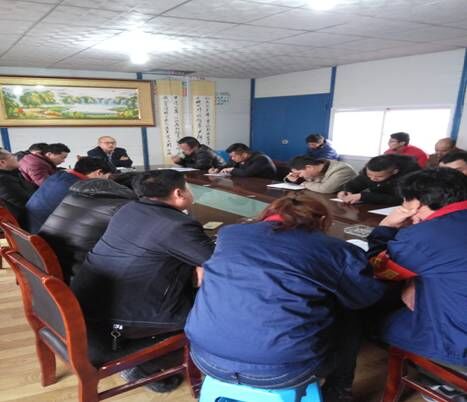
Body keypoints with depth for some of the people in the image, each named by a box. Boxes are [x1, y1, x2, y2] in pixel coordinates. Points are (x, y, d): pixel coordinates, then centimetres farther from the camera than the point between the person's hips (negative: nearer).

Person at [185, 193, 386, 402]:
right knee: (347, 325, 24)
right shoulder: (333, 248, 1)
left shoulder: (228, 233, 12)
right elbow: (369, 296, 13)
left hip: (206, 356, 5)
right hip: (284, 370, -4)